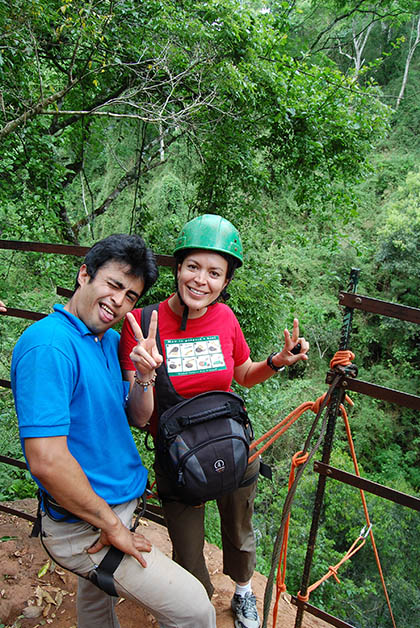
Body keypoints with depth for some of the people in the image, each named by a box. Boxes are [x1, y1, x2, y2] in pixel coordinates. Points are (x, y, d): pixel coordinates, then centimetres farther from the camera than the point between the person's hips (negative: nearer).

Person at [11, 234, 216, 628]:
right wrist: (112, 525, -20)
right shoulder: (49, 344, -26)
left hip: (118, 502, 9)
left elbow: (137, 418, 5)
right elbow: (46, 460, -31)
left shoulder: (112, 341, 2)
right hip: (83, 527, -9)